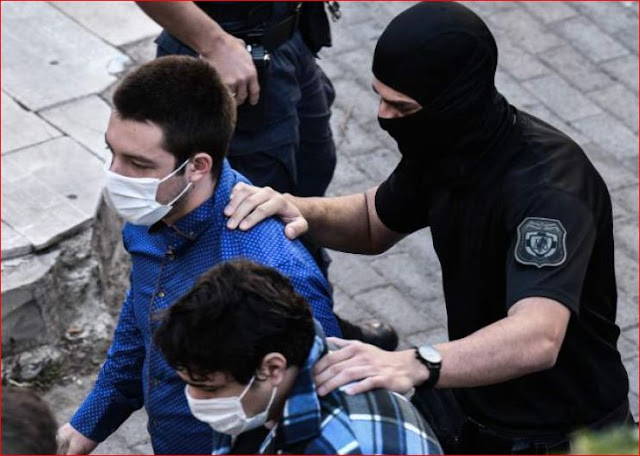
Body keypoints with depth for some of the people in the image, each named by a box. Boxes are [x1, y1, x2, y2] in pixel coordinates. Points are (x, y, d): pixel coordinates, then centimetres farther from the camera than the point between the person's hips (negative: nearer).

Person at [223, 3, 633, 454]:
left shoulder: (548, 185, -30)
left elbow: (537, 339, -43)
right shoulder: (443, 143, -5)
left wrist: (416, 365, -57)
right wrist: (301, 210, -8)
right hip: (473, 396, 7)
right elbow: (374, 224, 12)